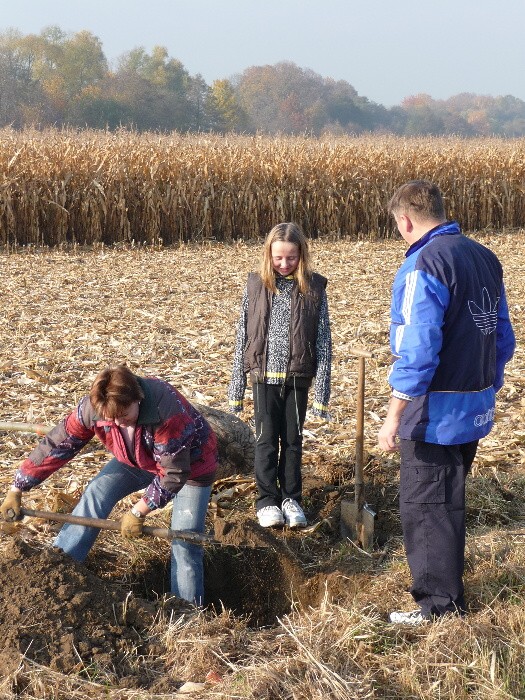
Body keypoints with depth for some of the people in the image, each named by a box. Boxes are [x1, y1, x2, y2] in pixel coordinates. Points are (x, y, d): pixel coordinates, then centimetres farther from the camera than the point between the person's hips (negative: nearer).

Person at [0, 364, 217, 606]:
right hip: (137, 459, 5)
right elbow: (56, 446, -20)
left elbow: (173, 473, -34)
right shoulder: (91, 407, -28)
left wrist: (138, 512, -29)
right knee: (95, 496, -14)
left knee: (184, 542, -9)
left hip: (190, 464, -4)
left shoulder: (167, 411, -42)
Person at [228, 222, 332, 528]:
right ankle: (267, 500, 17)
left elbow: (323, 341, -2)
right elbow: (243, 337, 2)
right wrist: (237, 387, 2)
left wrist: (322, 390, -6)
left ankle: (291, 498, 23)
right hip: (264, 376, 0)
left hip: (297, 377, 0)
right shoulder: (256, 285, -1)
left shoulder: (314, 288, -3)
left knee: (293, 439, 10)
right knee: (267, 439, 7)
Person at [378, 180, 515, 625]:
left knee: (425, 505, 3)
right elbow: (503, 338, 13)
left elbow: (417, 350, -22)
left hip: (436, 412, -8)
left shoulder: (425, 264, -18)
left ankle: (439, 604, 11)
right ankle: (447, 585, 33)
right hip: (475, 408, 9)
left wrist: (394, 417, -17)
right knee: (447, 500, 21)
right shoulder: (485, 258, 8)